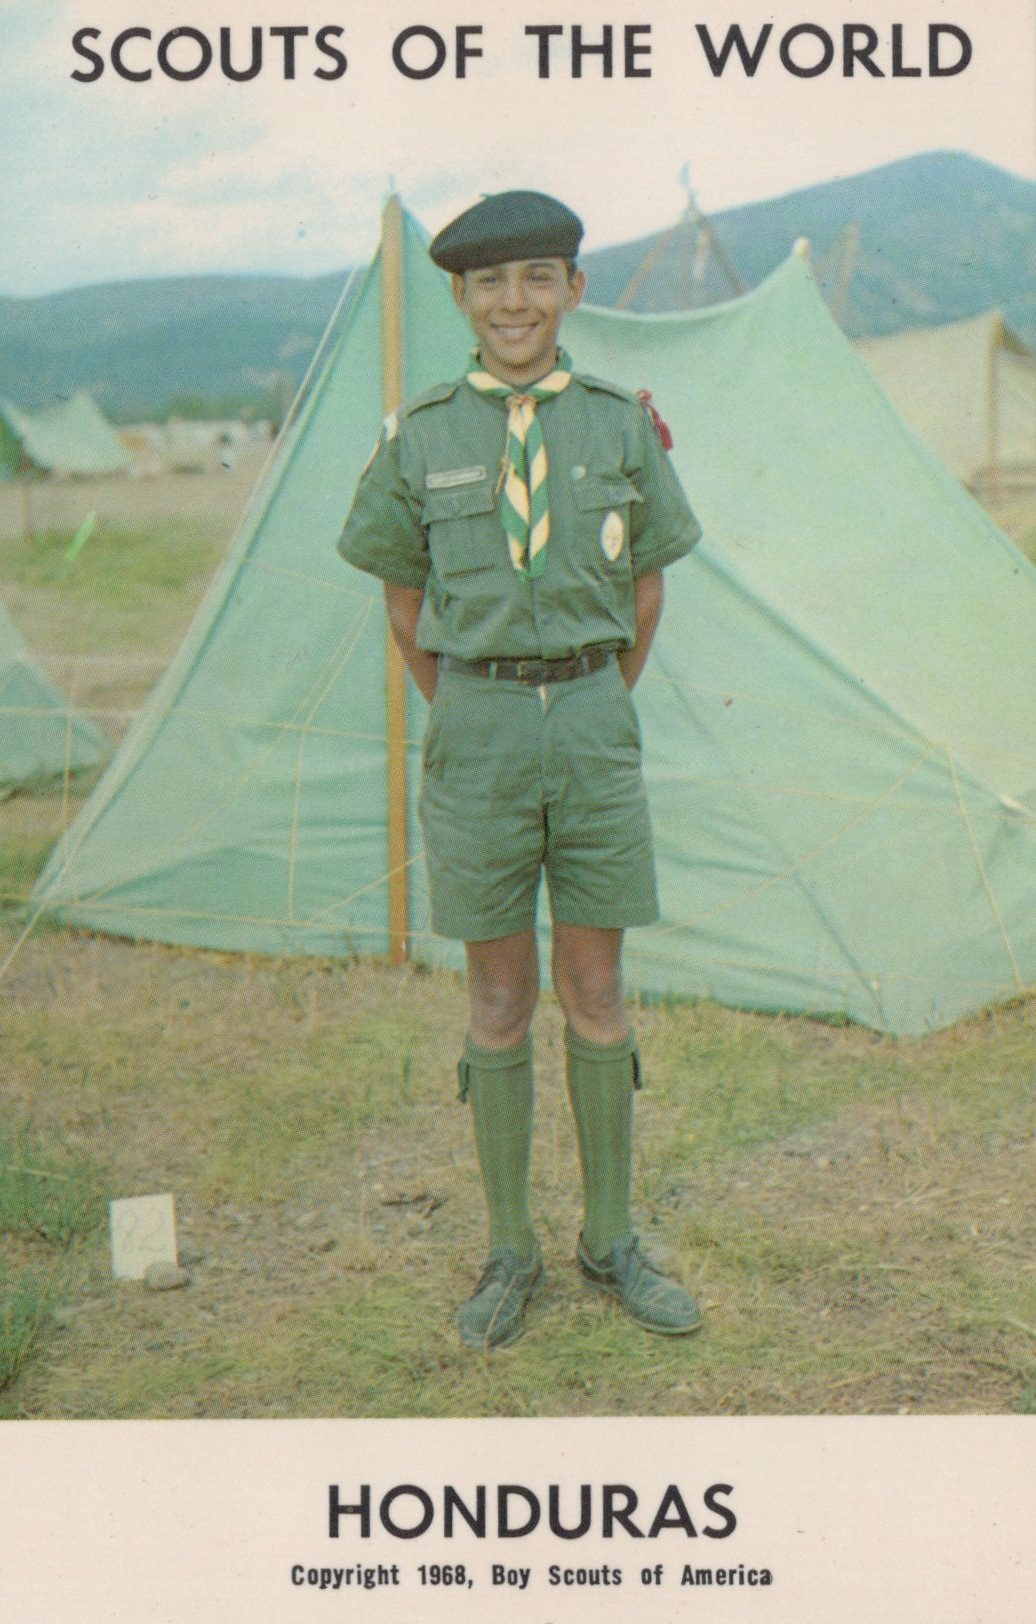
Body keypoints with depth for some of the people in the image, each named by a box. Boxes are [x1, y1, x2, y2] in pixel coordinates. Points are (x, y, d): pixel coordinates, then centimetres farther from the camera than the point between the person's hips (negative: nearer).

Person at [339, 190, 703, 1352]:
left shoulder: (623, 427, 1)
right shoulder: (420, 438, -1)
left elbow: (644, 589, 12)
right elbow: (404, 601, 10)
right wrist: (462, 727, 11)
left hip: (592, 727, 1)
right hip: (478, 736, -1)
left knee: (596, 994, 7)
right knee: (500, 999, 7)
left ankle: (611, 1240, 25)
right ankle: (510, 1252, 22)